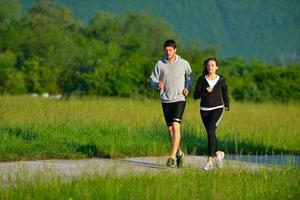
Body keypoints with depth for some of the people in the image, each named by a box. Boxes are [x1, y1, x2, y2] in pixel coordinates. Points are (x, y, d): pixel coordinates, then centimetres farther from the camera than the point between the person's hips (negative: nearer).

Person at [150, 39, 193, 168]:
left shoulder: (183, 64, -1)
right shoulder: (160, 64, 1)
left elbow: (190, 76, 17)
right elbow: (153, 81, 4)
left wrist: (188, 88, 0)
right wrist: (157, 84, -19)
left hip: (179, 99, -3)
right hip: (166, 100, 3)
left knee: (175, 126, -17)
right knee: (170, 129, 8)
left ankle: (172, 157, -21)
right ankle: (179, 153, 27)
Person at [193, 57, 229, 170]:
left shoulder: (221, 80, -1)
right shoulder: (201, 79, -1)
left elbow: (225, 94, 15)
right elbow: (195, 95, -5)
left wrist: (227, 106, 29)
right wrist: (205, 91, -23)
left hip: (217, 109, -3)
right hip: (204, 110, 3)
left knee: (210, 131, -22)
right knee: (211, 135, 12)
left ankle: (209, 161, -23)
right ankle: (218, 153, 37)